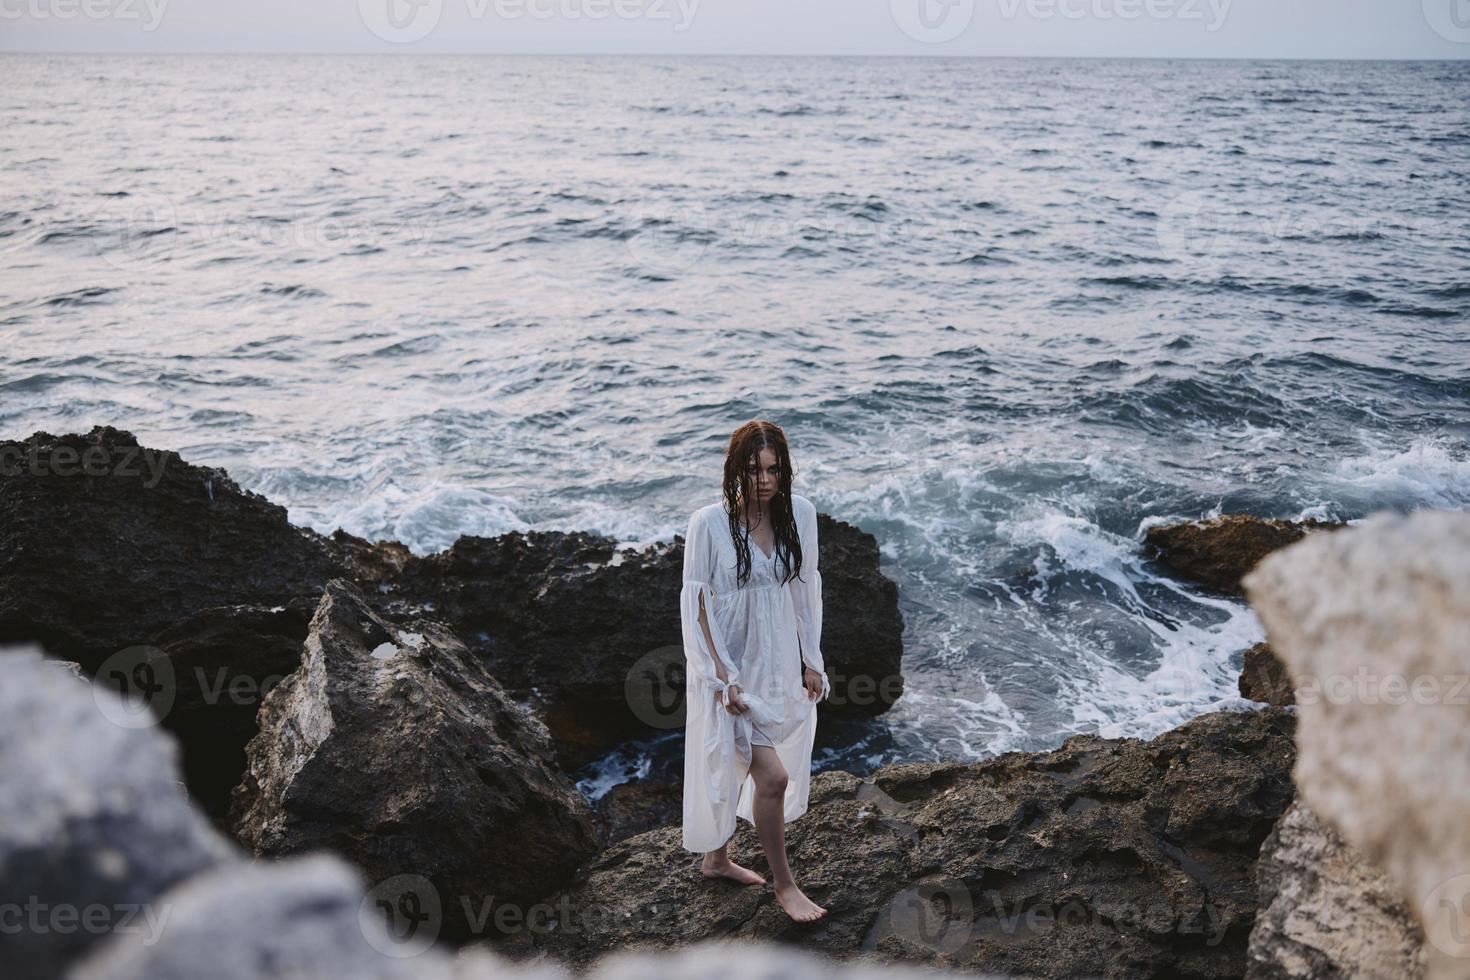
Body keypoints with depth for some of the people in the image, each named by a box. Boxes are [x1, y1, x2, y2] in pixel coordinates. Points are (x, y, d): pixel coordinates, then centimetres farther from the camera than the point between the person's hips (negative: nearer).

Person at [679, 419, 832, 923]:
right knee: (773, 776, -7)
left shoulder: (800, 512, -4)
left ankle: (716, 858, 40)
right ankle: (783, 882, 13)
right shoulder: (710, 522, -18)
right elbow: (696, 603, -13)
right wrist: (722, 677, -16)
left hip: (778, 663, 5)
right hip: (731, 667, -5)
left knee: (737, 765, 19)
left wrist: (811, 660, 8)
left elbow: (805, 588, 7)